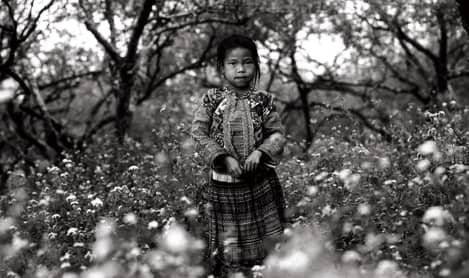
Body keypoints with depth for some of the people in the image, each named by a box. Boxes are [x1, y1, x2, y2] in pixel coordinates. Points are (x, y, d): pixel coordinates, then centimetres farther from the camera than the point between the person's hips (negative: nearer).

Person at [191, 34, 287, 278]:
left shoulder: (263, 101, 3)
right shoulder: (212, 100, 0)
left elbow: (278, 133, 1)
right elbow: (199, 134, -5)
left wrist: (260, 151, -18)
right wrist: (224, 158, -16)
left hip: (261, 184, 1)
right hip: (224, 184, -1)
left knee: (268, 244, 9)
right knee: (229, 249, 5)